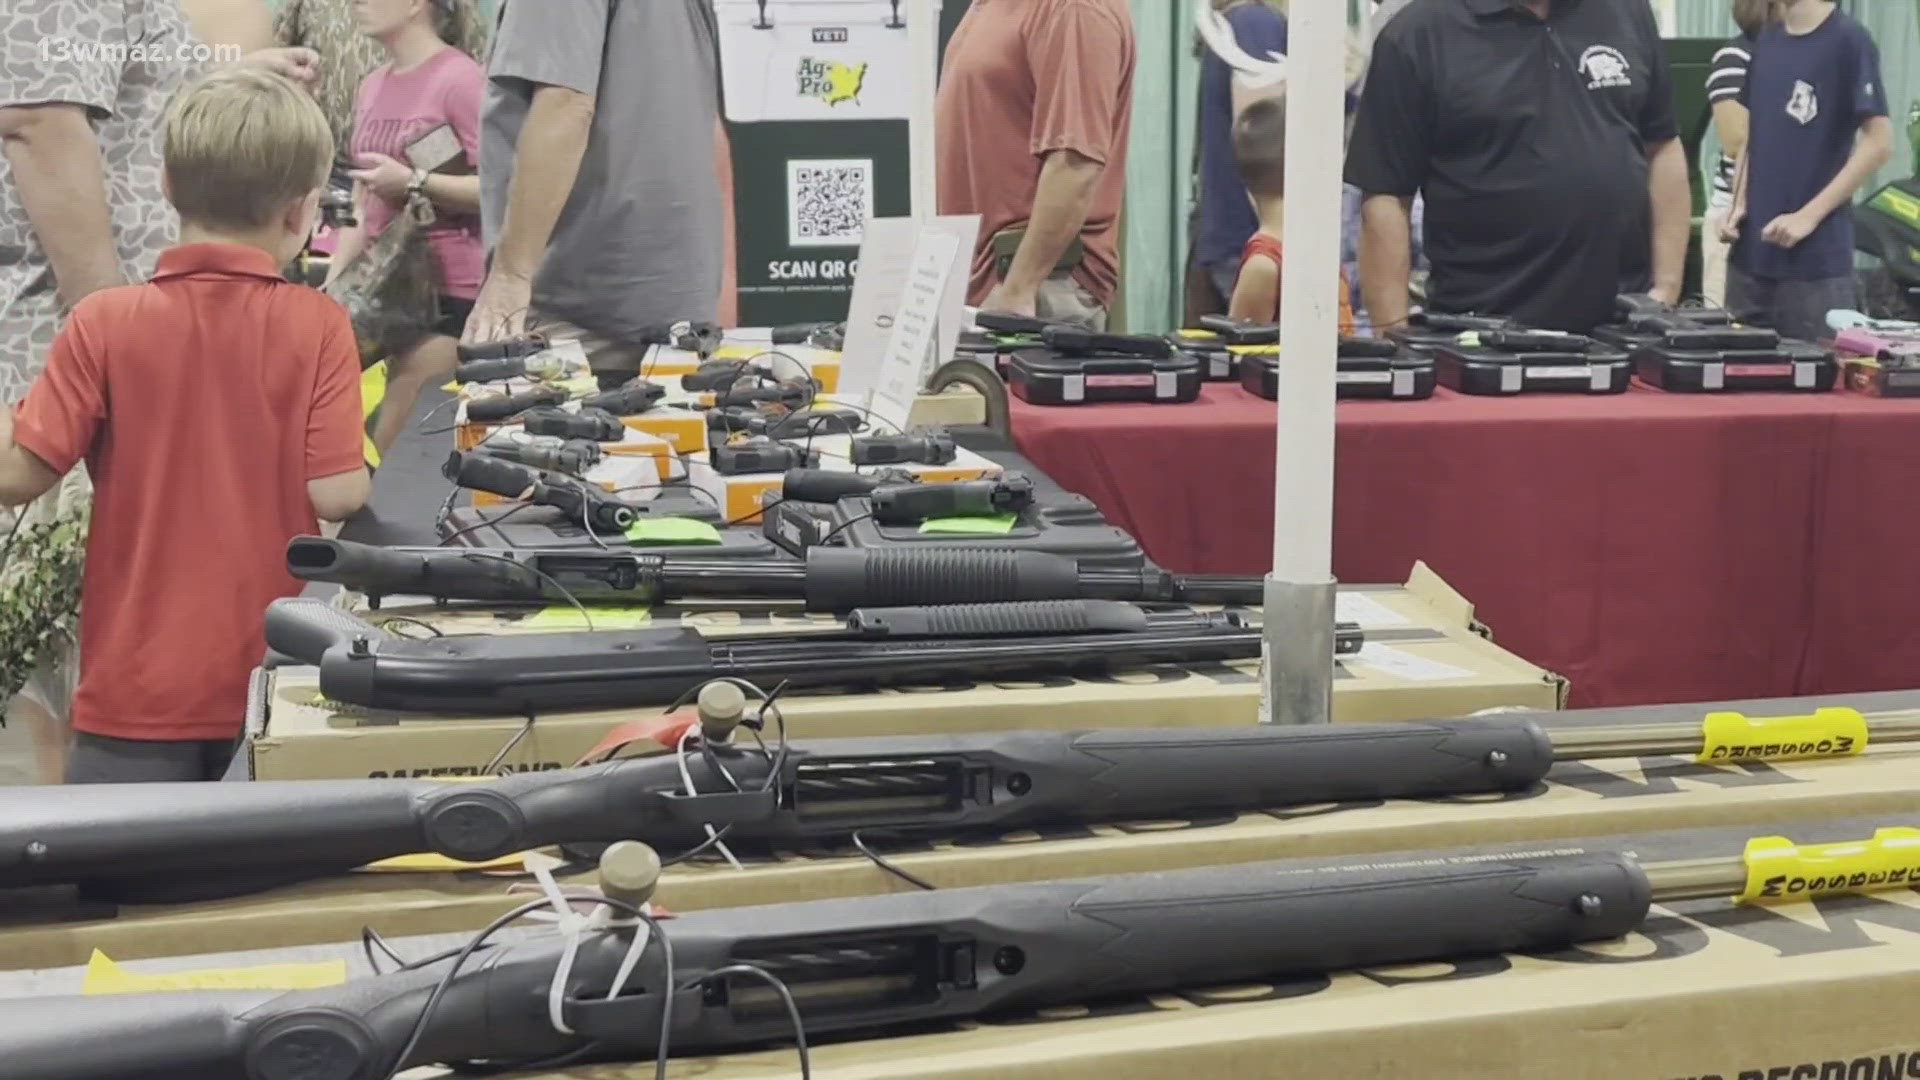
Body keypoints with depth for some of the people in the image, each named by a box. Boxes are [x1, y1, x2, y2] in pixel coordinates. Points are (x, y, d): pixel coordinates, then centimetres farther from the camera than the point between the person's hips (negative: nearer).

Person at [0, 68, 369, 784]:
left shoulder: (104, 324, -9)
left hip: (139, 689, -1)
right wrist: (364, 466, 10)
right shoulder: (320, 327, -9)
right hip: (275, 688, 1)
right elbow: (336, 495, -12)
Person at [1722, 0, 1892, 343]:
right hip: (1751, 252, 7)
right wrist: (1740, 203, 5)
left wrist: (1809, 216, -15)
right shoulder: (1766, 41, 11)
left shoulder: (1848, 40, -9)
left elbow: (1879, 143, -12)